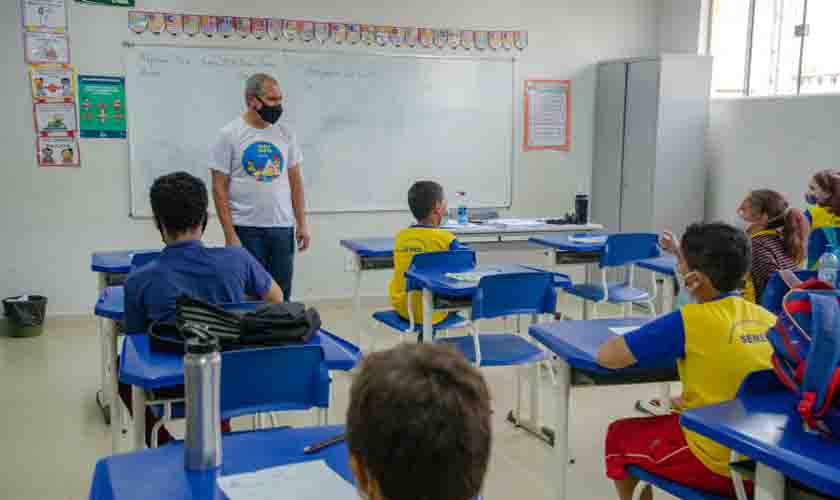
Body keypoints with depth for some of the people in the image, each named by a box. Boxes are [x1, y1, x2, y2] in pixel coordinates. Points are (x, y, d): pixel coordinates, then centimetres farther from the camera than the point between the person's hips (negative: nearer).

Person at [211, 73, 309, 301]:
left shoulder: (285, 134, 6)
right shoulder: (229, 135, -6)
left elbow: (295, 181, 11)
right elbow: (219, 188, -7)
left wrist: (301, 224, 6)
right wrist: (230, 235, -13)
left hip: (282, 229, 4)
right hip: (246, 230, -4)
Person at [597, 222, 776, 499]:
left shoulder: (689, 321, -19)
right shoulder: (768, 318, -1)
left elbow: (606, 357, -16)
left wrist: (647, 340, 3)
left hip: (721, 465, -6)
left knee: (619, 436, 19)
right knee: (668, 419, 33)